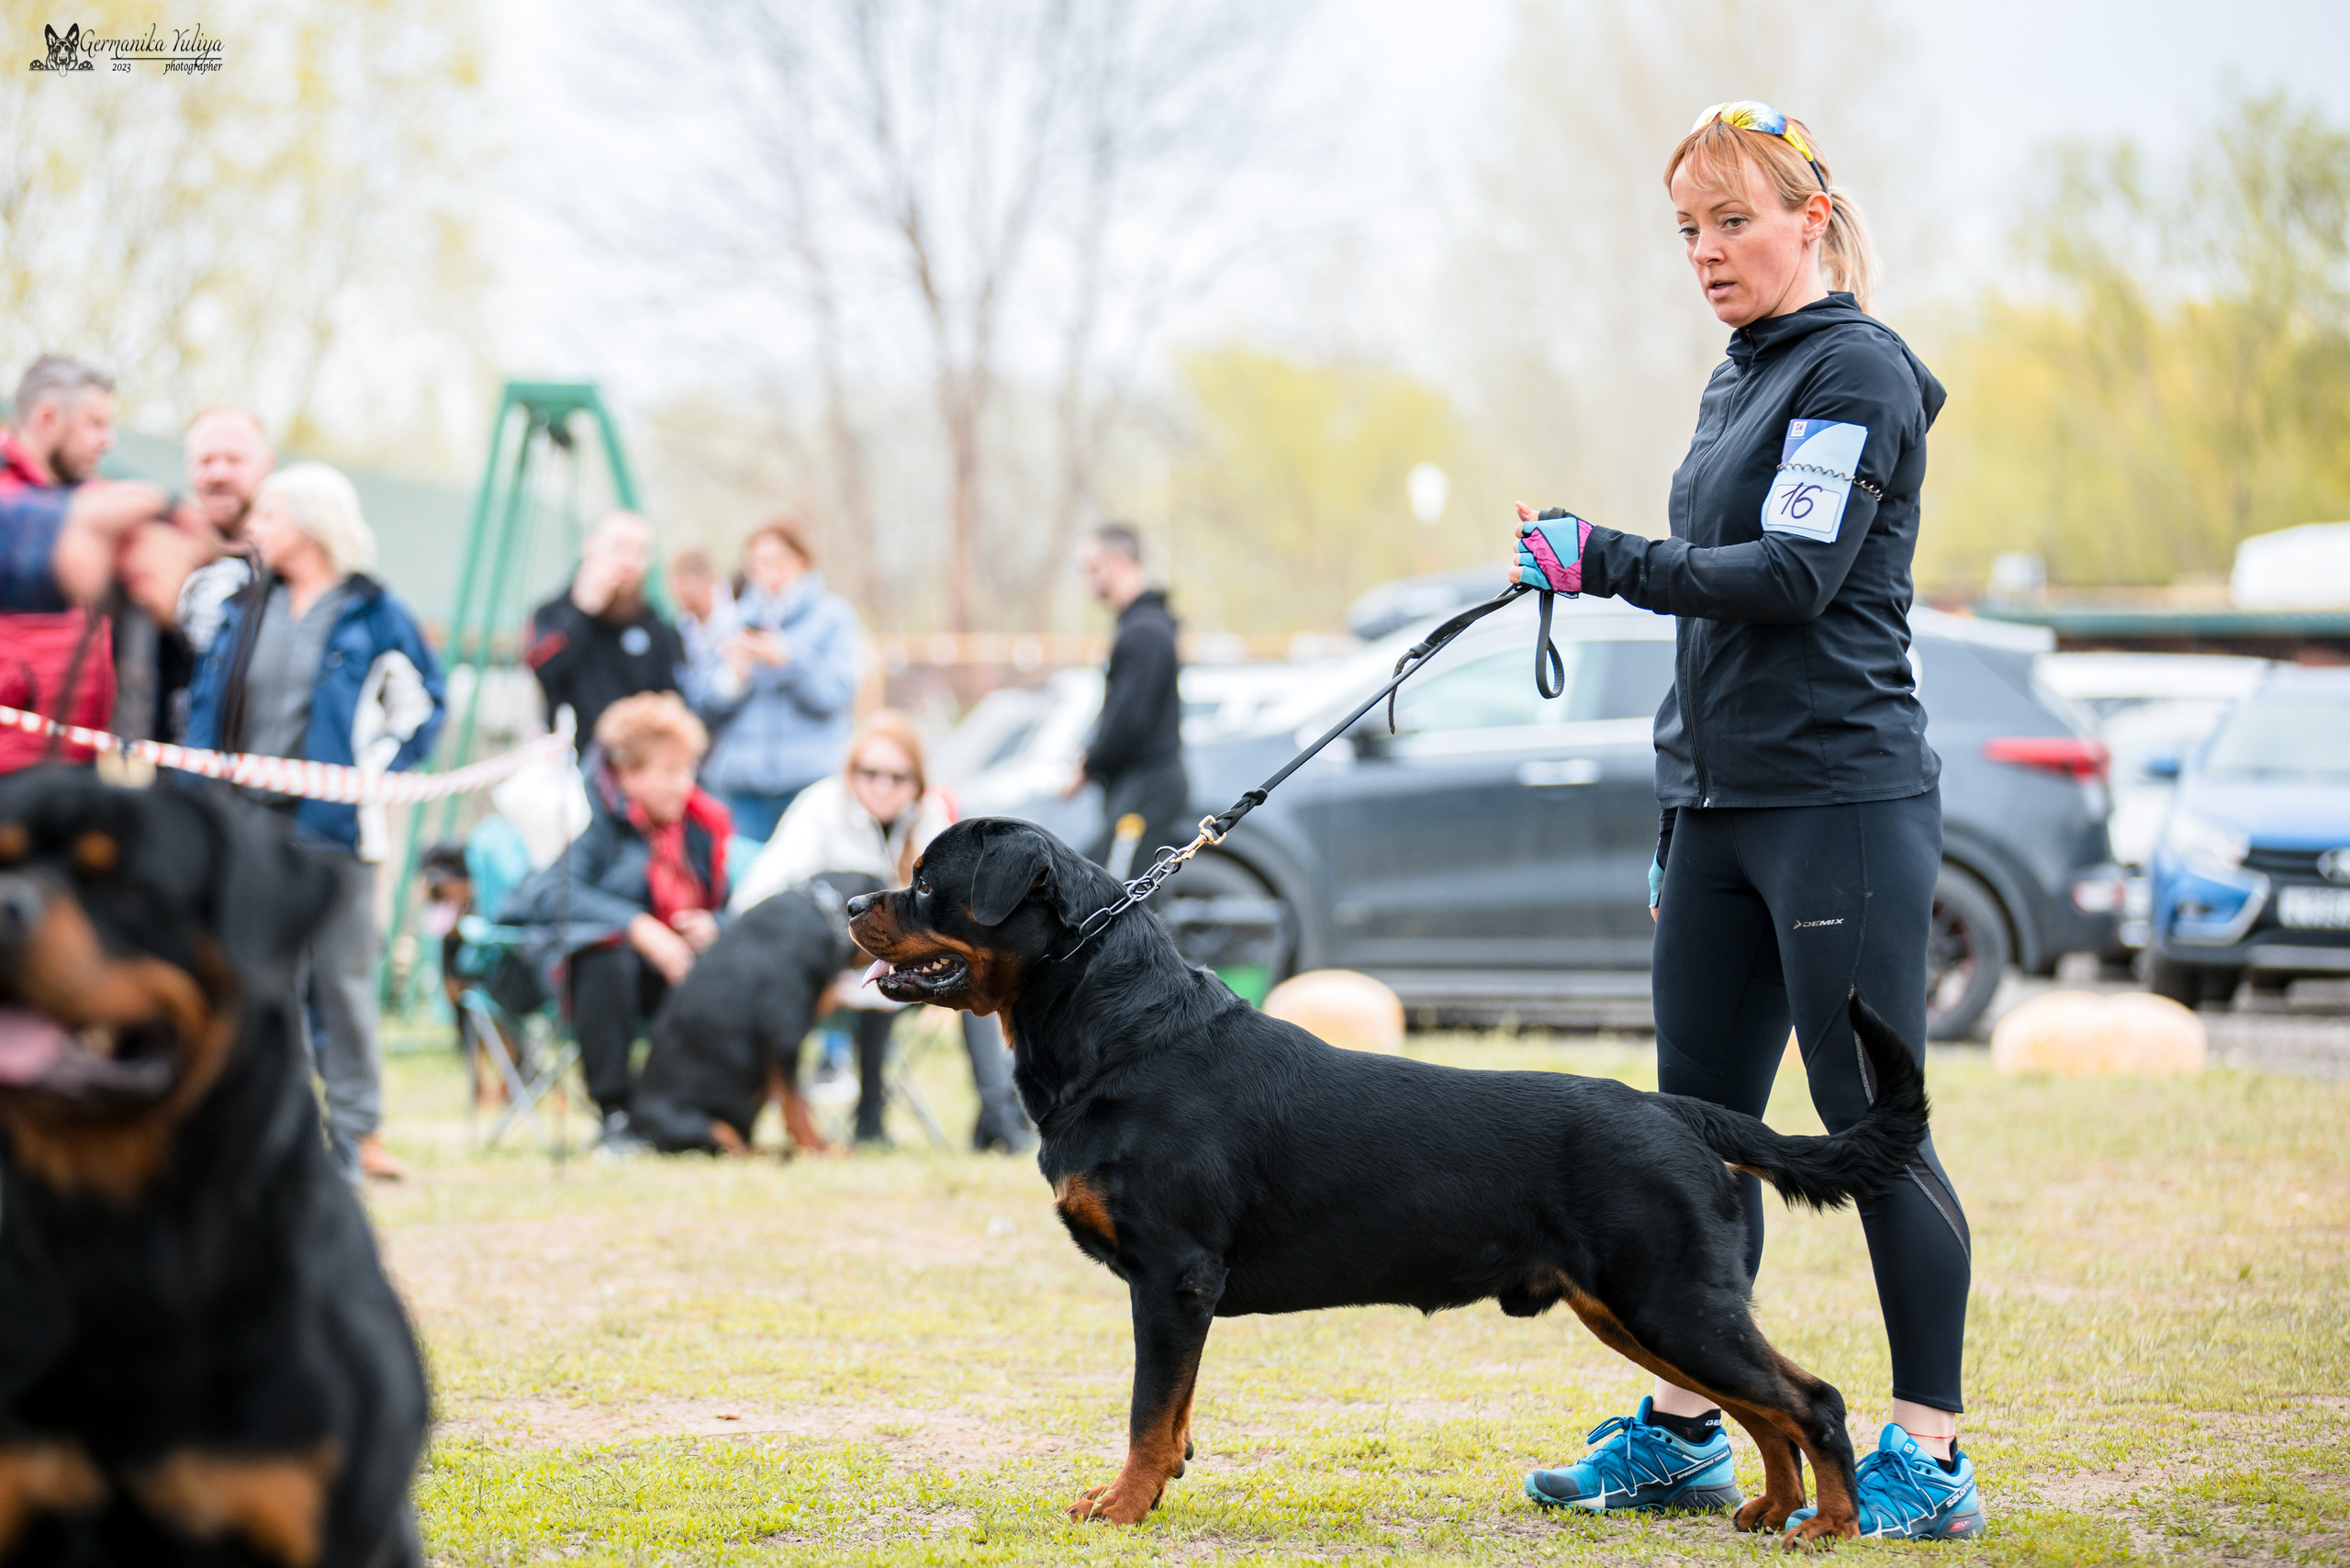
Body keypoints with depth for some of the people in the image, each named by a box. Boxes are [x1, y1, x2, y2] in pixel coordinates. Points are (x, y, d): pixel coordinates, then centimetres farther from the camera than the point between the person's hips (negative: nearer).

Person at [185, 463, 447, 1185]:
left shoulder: (371, 612, -1)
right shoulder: (243, 606, 11)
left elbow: (423, 700, 6)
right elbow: (207, 702, 14)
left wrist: (381, 768, -5)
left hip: (330, 823, -4)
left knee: (341, 978, 0)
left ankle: (354, 1131, 8)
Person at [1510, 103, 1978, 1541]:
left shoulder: (1859, 369, -8)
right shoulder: (1741, 384, 18)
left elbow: (1792, 576, -18)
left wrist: (1605, 561, -14)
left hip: (1845, 800, -9)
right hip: (1721, 806, 9)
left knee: (1873, 1125, -6)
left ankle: (1932, 1457, -1)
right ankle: (1681, 1433, 16)